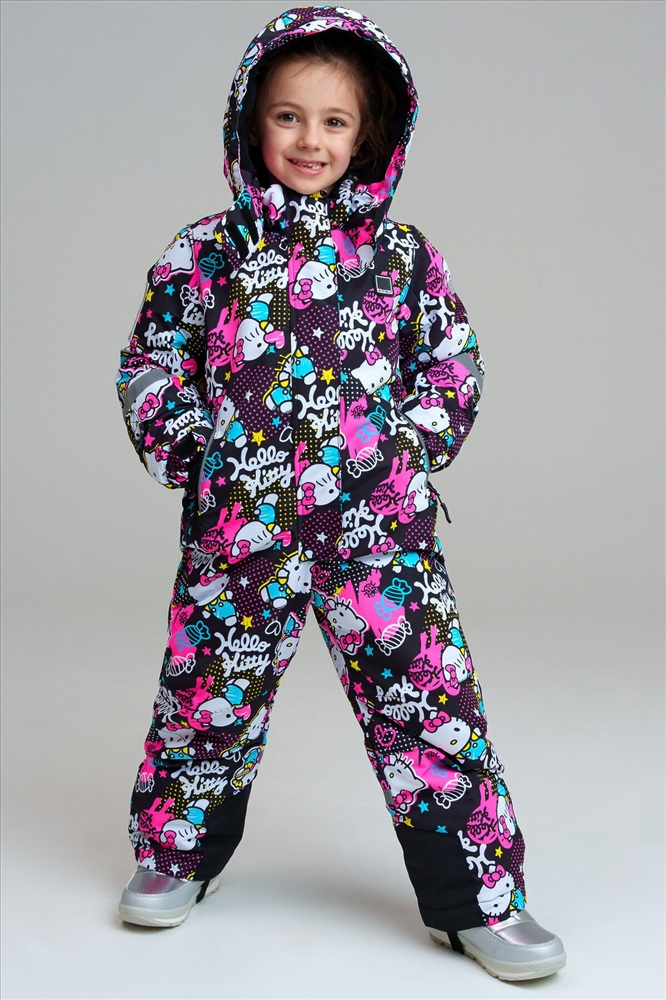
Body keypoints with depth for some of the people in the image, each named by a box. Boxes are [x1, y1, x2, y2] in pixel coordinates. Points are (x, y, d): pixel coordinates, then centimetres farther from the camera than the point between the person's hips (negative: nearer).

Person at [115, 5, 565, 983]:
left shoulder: (400, 253, 5)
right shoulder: (206, 251, 4)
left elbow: (454, 365, 10)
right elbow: (149, 364, 8)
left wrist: (409, 451, -2)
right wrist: (191, 454, -2)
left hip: (379, 525, 0)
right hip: (236, 526, 1)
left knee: (429, 700, 0)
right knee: (208, 691, 13)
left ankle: (479, 898, 14)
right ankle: (178, 856, 38)